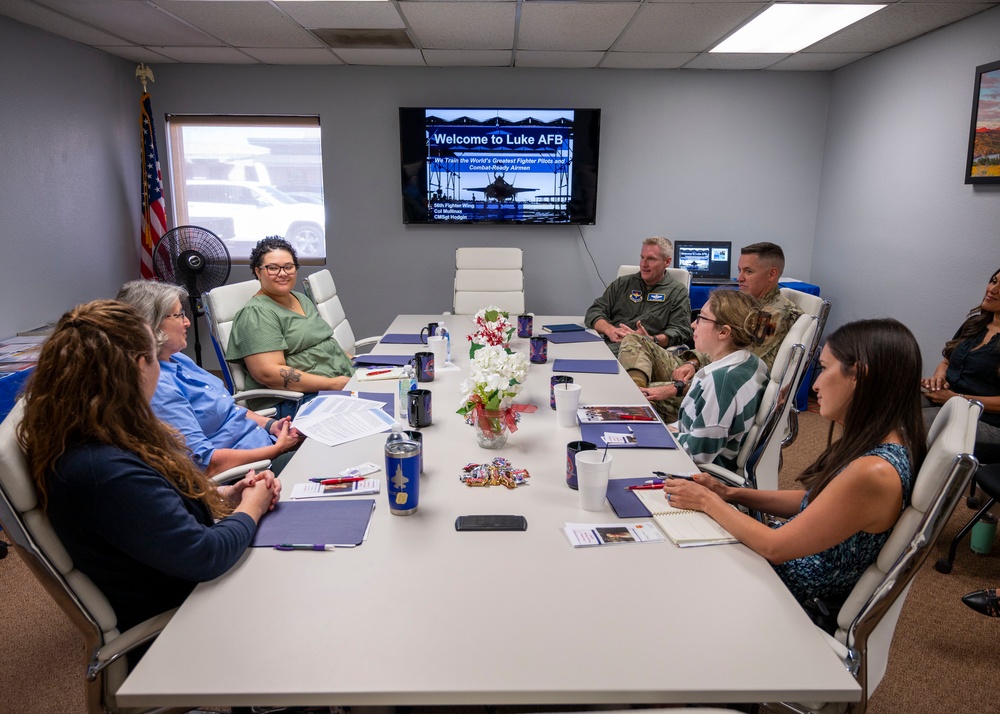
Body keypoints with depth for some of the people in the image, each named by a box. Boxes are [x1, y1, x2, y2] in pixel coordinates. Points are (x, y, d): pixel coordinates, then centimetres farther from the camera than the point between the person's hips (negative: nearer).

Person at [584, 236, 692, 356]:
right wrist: (609, 330, -8)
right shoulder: (622, 283, 22)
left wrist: (650, 340, -19)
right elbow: (594, 312, 15)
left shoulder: (678, 292, 12)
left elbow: (681, 331, 0)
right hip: (607, 343, 4)